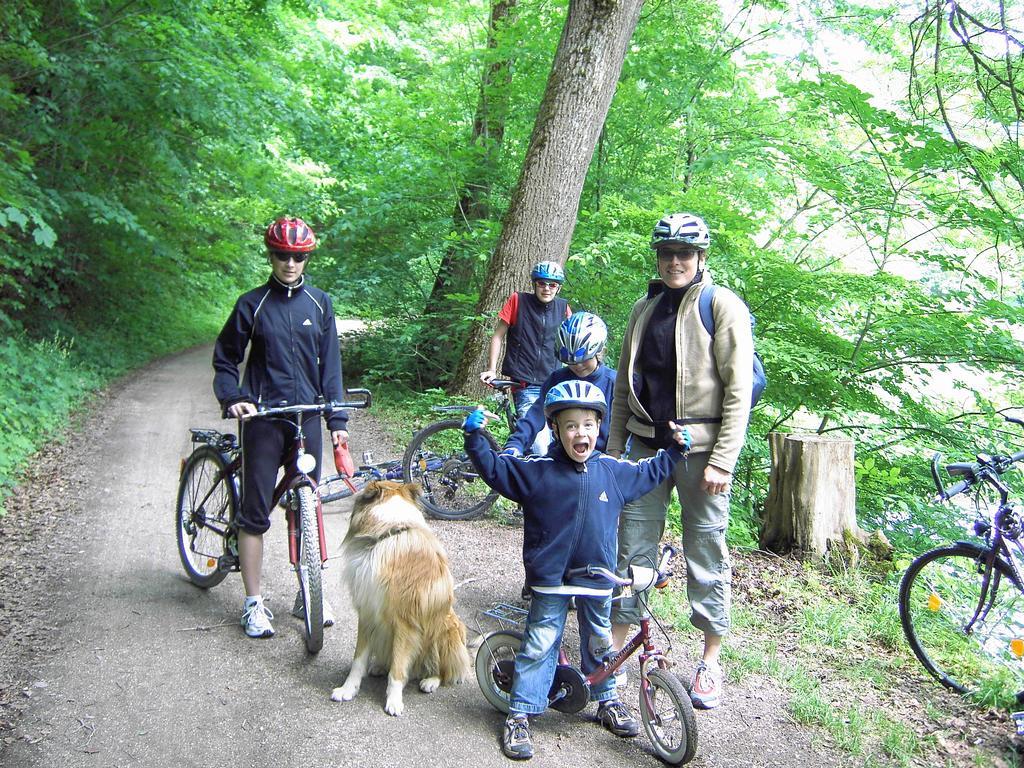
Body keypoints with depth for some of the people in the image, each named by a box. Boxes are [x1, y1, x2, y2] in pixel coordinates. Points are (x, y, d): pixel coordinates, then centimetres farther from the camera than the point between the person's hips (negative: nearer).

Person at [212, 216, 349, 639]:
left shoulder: (319, 303, 7)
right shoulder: (252, 304, 0)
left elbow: (330, 363, 9)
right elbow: (225, 359, 6)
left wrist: (337, 419, 4)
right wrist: (232, 398, -11)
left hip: (307, 418, 3)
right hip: (263, 418, -2)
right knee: (255, 512, -1)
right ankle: (253, 603, 9)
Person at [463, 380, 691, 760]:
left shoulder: (613, 471, 2)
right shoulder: (536, 471, -10)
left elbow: (647, 474, 20)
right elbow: (494, 468, -6)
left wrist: (675, 450, 16)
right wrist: (475, 437, -17)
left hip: (597, 575, 4)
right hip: (550, 576, -4)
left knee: (599, 642, 19)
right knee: (539, 646, -1)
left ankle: (607, 700, 40)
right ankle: (519, 715, 8)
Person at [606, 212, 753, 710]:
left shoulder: (723, 305, -5)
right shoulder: (645, 309, 12)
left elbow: (738, 389, -9)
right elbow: (624, 385, 16)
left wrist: (722, 461, -14)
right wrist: (613, 449, 10)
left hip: (701, 449, -5)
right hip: (647, 445, 5)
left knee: (706, 556, 4)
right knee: (632, 548, 6)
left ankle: (710, 660, 19)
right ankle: (615, 646, 18)